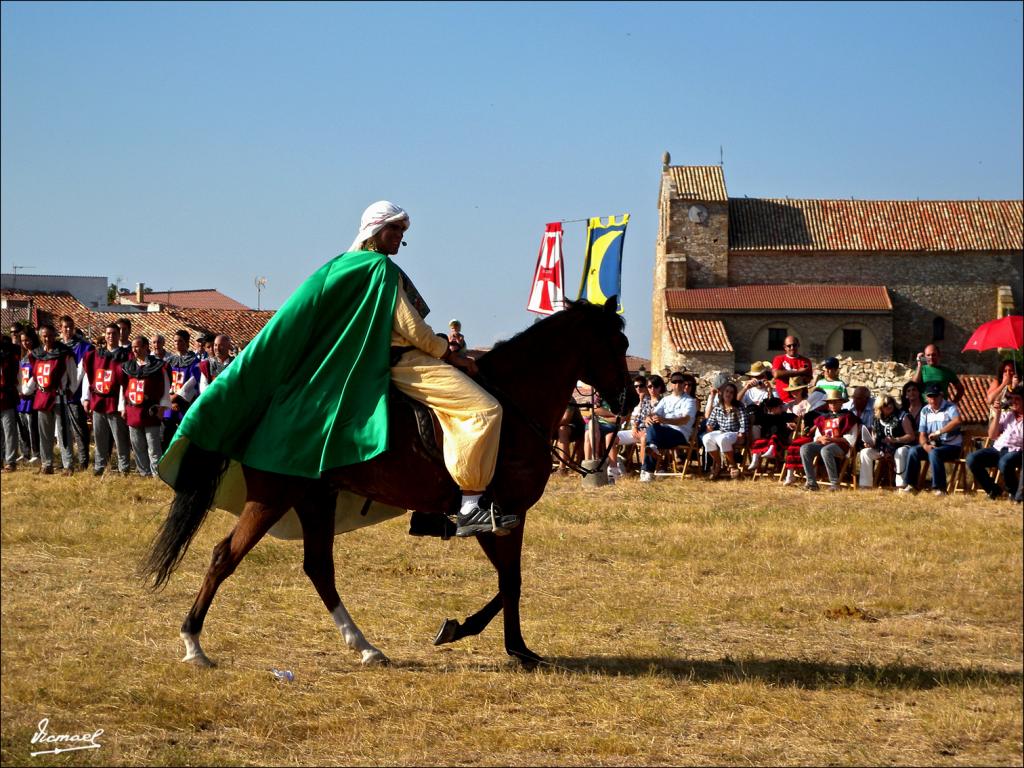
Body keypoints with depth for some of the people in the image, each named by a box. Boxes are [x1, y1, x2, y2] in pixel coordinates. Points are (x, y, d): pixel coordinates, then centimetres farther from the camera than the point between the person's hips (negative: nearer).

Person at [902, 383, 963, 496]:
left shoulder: (950, 408, -9)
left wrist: (938, 432, -35)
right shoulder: (925, 411, 9)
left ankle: (939, 487, -31)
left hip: (952, 446, -5)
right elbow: (922, 434, 6)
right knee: (914, 451, -19)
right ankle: (911, 485, -16)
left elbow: (957, 420, -33)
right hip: (933, 445, 5)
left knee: (934, 453, -34)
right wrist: (925, 445, -18)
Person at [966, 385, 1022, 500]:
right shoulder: (1006, 415, 19)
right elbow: (992, 436, 12)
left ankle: (1013, 492, -12)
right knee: (972, 458, -18)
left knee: (1004, 463, -40)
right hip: (998, 449, 5)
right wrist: (997, 414, 5)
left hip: (1016, 451, -5)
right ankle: (993, 490, -4)